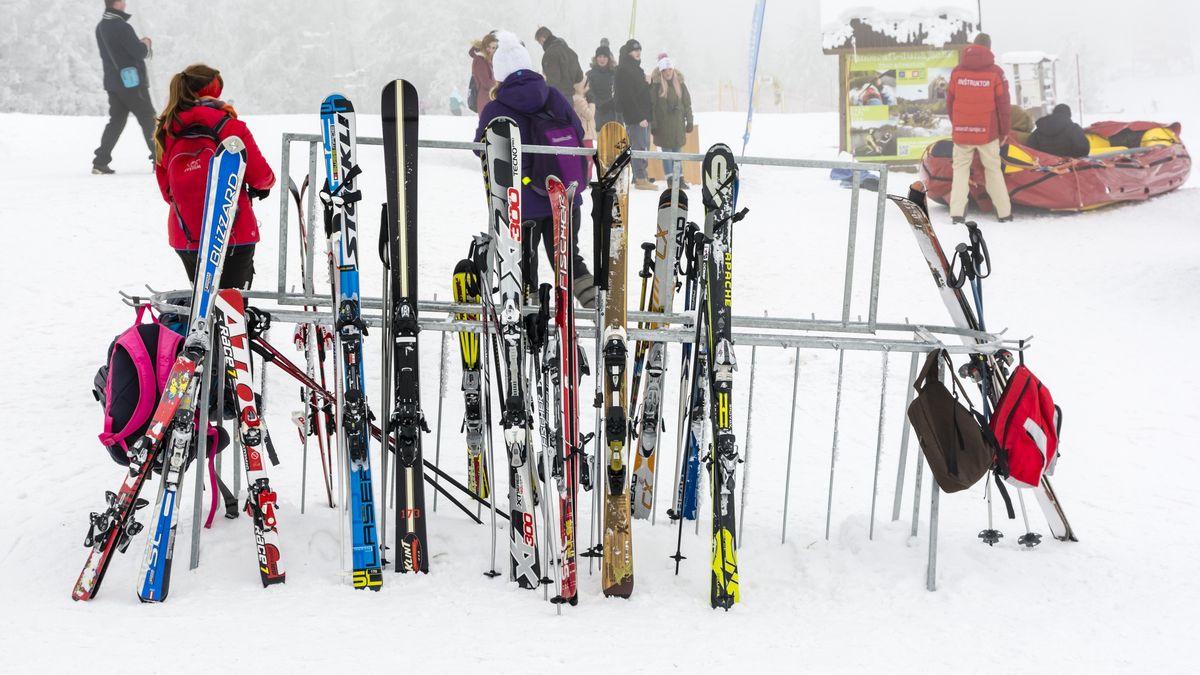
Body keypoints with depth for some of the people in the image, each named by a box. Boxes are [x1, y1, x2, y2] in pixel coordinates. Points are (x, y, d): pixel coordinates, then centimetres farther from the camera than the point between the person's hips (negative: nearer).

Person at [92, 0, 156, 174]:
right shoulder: (122, 27, -19)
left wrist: (138, 44, 11)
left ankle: (100, 163, 2)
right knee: (149, 121, 2)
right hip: (131, 81, -8)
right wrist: (146, 43, 2)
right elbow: (140, 52, -19)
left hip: (113, 83, 8)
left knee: (116, 121, 10)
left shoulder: (101, 27, 10)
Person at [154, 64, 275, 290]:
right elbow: (259, 174, -7)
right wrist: (266, 183, 15)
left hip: (185, 238, 5)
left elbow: (166, 189, 11)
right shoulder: (230, 126, -10)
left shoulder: (166, 132, 5)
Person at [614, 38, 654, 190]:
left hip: (643, 116, 10)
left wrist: (648, 115, 16)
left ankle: (641, 177, 15)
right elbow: (628, 96, -18)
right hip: (634, 116, -10)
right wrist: (639, 117, -21)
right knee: (639, 146, -10)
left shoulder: (637, 69, 20)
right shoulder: (623, 71, -11)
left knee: (644, 146, 10)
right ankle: (640, 179, -9)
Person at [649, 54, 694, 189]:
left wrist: (689, 121, 7)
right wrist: (653, 124, -9)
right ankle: (670, 180, 0)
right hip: (663, 124, -3)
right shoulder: (656, 85, -5)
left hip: (677, 123, 3)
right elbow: (652, 106, -6)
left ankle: (679, 180, 10)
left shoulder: (680, 84, 6)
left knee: (677, 152, 7)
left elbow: (687, 104, 10)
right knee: (666, 152, -1)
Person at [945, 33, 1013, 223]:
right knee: (993, 169, 10)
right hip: (987, 131, -1)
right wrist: (1004, 130, 8)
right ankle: (1004, 212, 11)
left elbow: (950, 102, 6)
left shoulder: (957, 71, 0)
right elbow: (1003, 104, -3)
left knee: (961, 168, 8)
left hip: (961, 131, 1)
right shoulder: (995, 72, -6)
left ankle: (957, 212, -5)